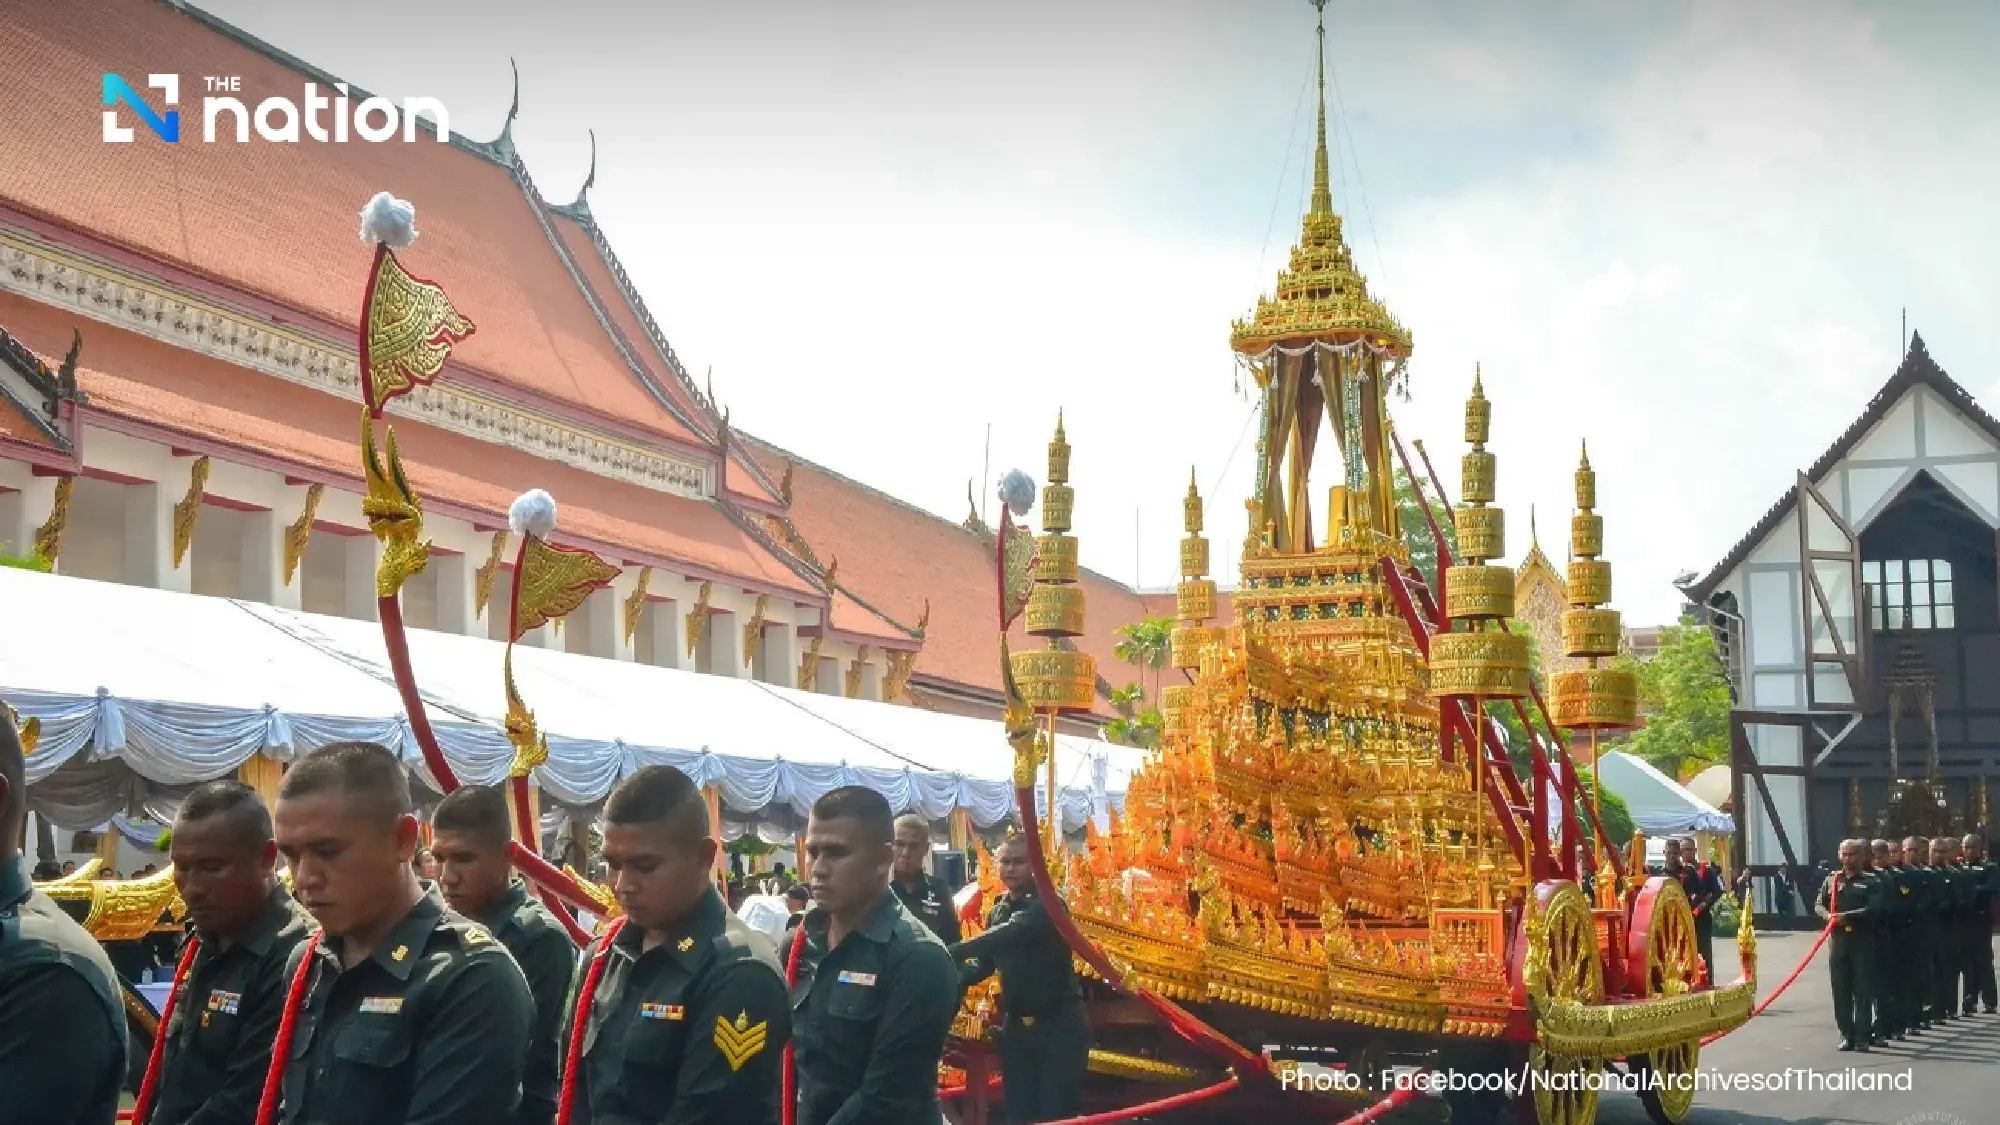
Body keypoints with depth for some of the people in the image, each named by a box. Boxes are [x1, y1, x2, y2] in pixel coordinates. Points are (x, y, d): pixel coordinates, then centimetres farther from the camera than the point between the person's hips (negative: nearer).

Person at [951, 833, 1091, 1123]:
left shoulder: (1047, 905, -14)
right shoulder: (998, 911, 9)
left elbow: (1008, 935, -31)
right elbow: (986, 961, 12)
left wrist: (949, 953, -40)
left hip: (1059, 1025, -7)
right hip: (1016, 1026, 7)